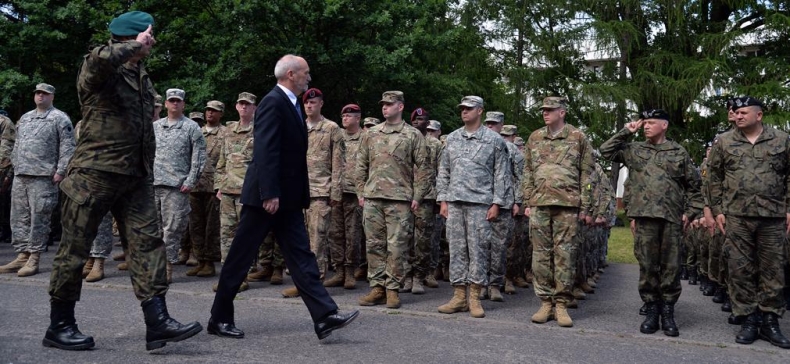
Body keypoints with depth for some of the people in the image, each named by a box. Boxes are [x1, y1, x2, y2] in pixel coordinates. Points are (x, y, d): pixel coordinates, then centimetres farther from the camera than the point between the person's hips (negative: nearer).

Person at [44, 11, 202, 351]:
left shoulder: (141, 76, 16)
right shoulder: (97, 68, -6)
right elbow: (102, 58, -34)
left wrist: (148, 170, 21)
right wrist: (135, 45, -17)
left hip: (135, 177, 7)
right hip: (95, 173, -7)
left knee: (148, 243, -3)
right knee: (75, 250, 3)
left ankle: (157, 322, -4)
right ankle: (59, 326, 17)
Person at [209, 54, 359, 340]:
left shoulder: (291, 104, 15)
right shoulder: (273, 102, -13)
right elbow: (265, 151, -21)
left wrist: (302, 194, 16)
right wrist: (269, 194, -25)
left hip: (288, 198, 9)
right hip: (267, 197, -9)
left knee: (301, 257, 3)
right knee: (240, 258, 3)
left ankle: (325, 317, 1)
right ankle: (219, 318, 16)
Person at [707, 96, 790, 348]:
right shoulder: (723, 142, 6)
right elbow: (715, 178, 8)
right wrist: (717, 210, 2)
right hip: (736, 216, 0)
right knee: (740, 270, 2)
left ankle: (770, 321, 15)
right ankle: (749, 320, 12)